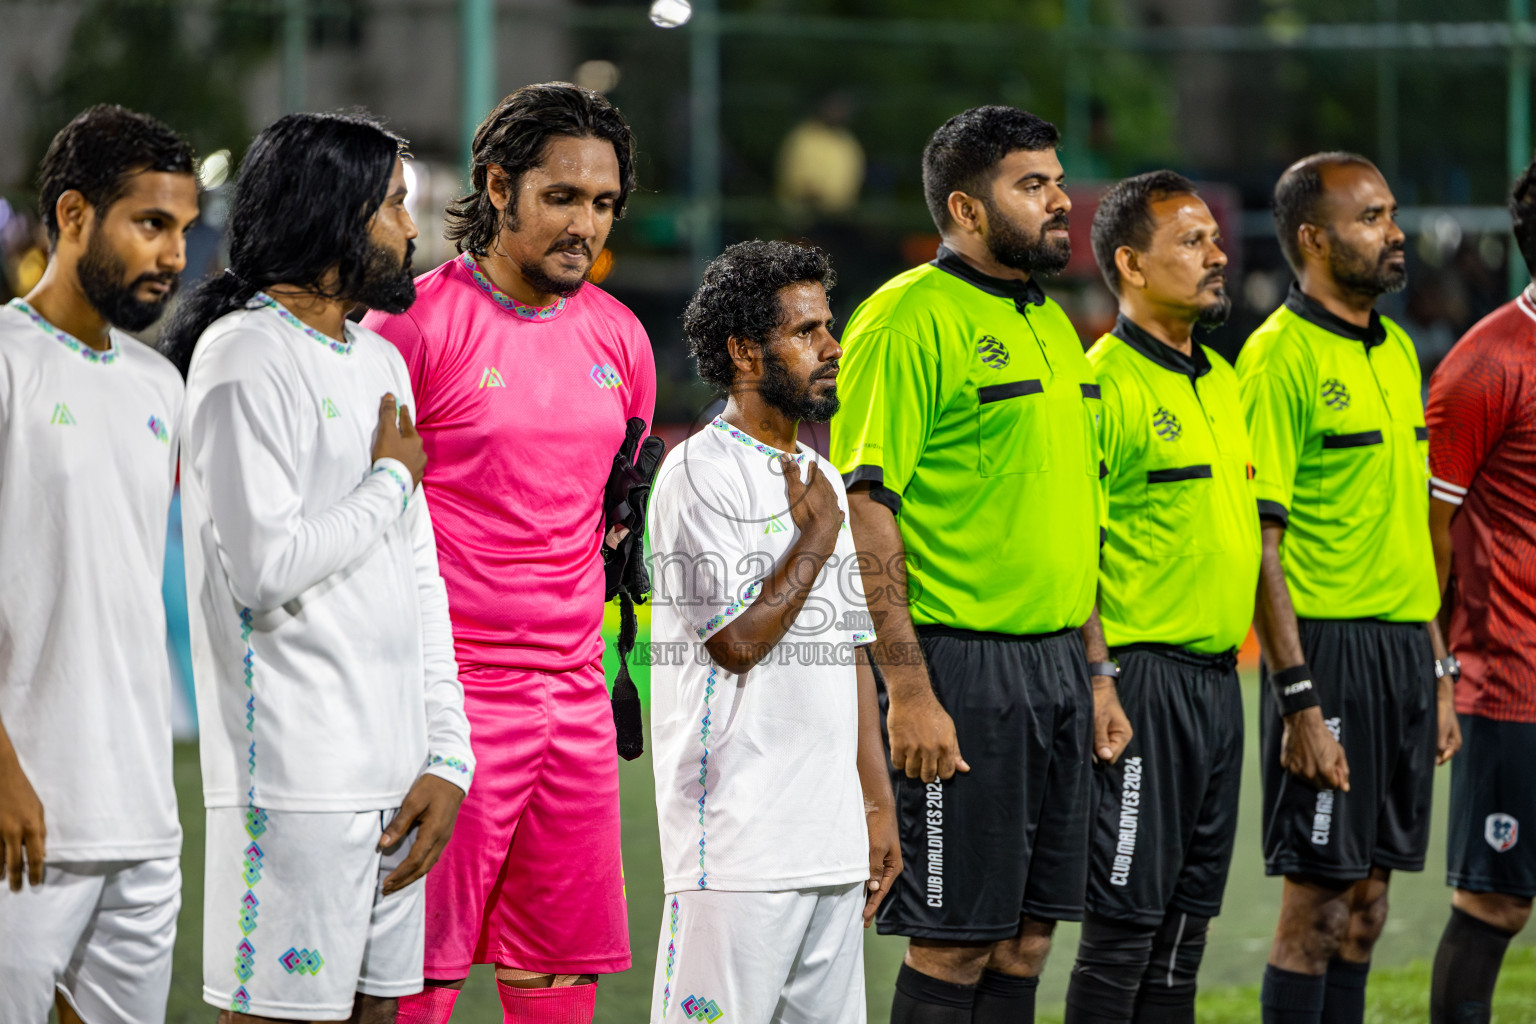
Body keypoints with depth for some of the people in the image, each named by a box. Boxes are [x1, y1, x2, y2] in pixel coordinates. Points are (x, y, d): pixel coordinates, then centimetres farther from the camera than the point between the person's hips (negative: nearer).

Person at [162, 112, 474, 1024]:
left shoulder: (381, 361, 18)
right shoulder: (245, 355, -8)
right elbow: (265, 569, -19)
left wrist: (448, 756, 9)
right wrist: (391, 480, -4)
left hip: (396, 776, 8)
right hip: (296, 775, -8)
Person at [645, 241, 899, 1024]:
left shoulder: (825, 480, 18)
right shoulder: (700, 473, -7)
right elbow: (738, 640, -15)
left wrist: (878, 804, 16)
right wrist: (817, 535, -4)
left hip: (834, 837, 8)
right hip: (738, 839, -8)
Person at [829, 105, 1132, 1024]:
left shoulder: (1052, 325, 16)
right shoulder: (909, 319, -11)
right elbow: (864, 510, -16)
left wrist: (1097, 673, 17)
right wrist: (909, 691, -21)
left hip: (1059, 664, 8)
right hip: (960, 669, -8)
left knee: (1025, 939, 9)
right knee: (952, 944, -4)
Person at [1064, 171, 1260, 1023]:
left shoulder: (1220, 379, 15)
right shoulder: (1105, 383, -12)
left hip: (1217, 675, 8)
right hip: (1144, 675, -8)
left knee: (1189, 913, 12)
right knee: (1125, 919, -6)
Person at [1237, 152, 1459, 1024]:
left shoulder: (1398, 350, 14)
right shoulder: (1281, 356, -11)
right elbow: (1257, 543, -15)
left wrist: (1439, 674, 16)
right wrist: (1299, 700, -20)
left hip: (1406, 648, 8)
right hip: (1329, 647, -8)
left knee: (1367, 899, 10)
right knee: (1319, 899, -4)